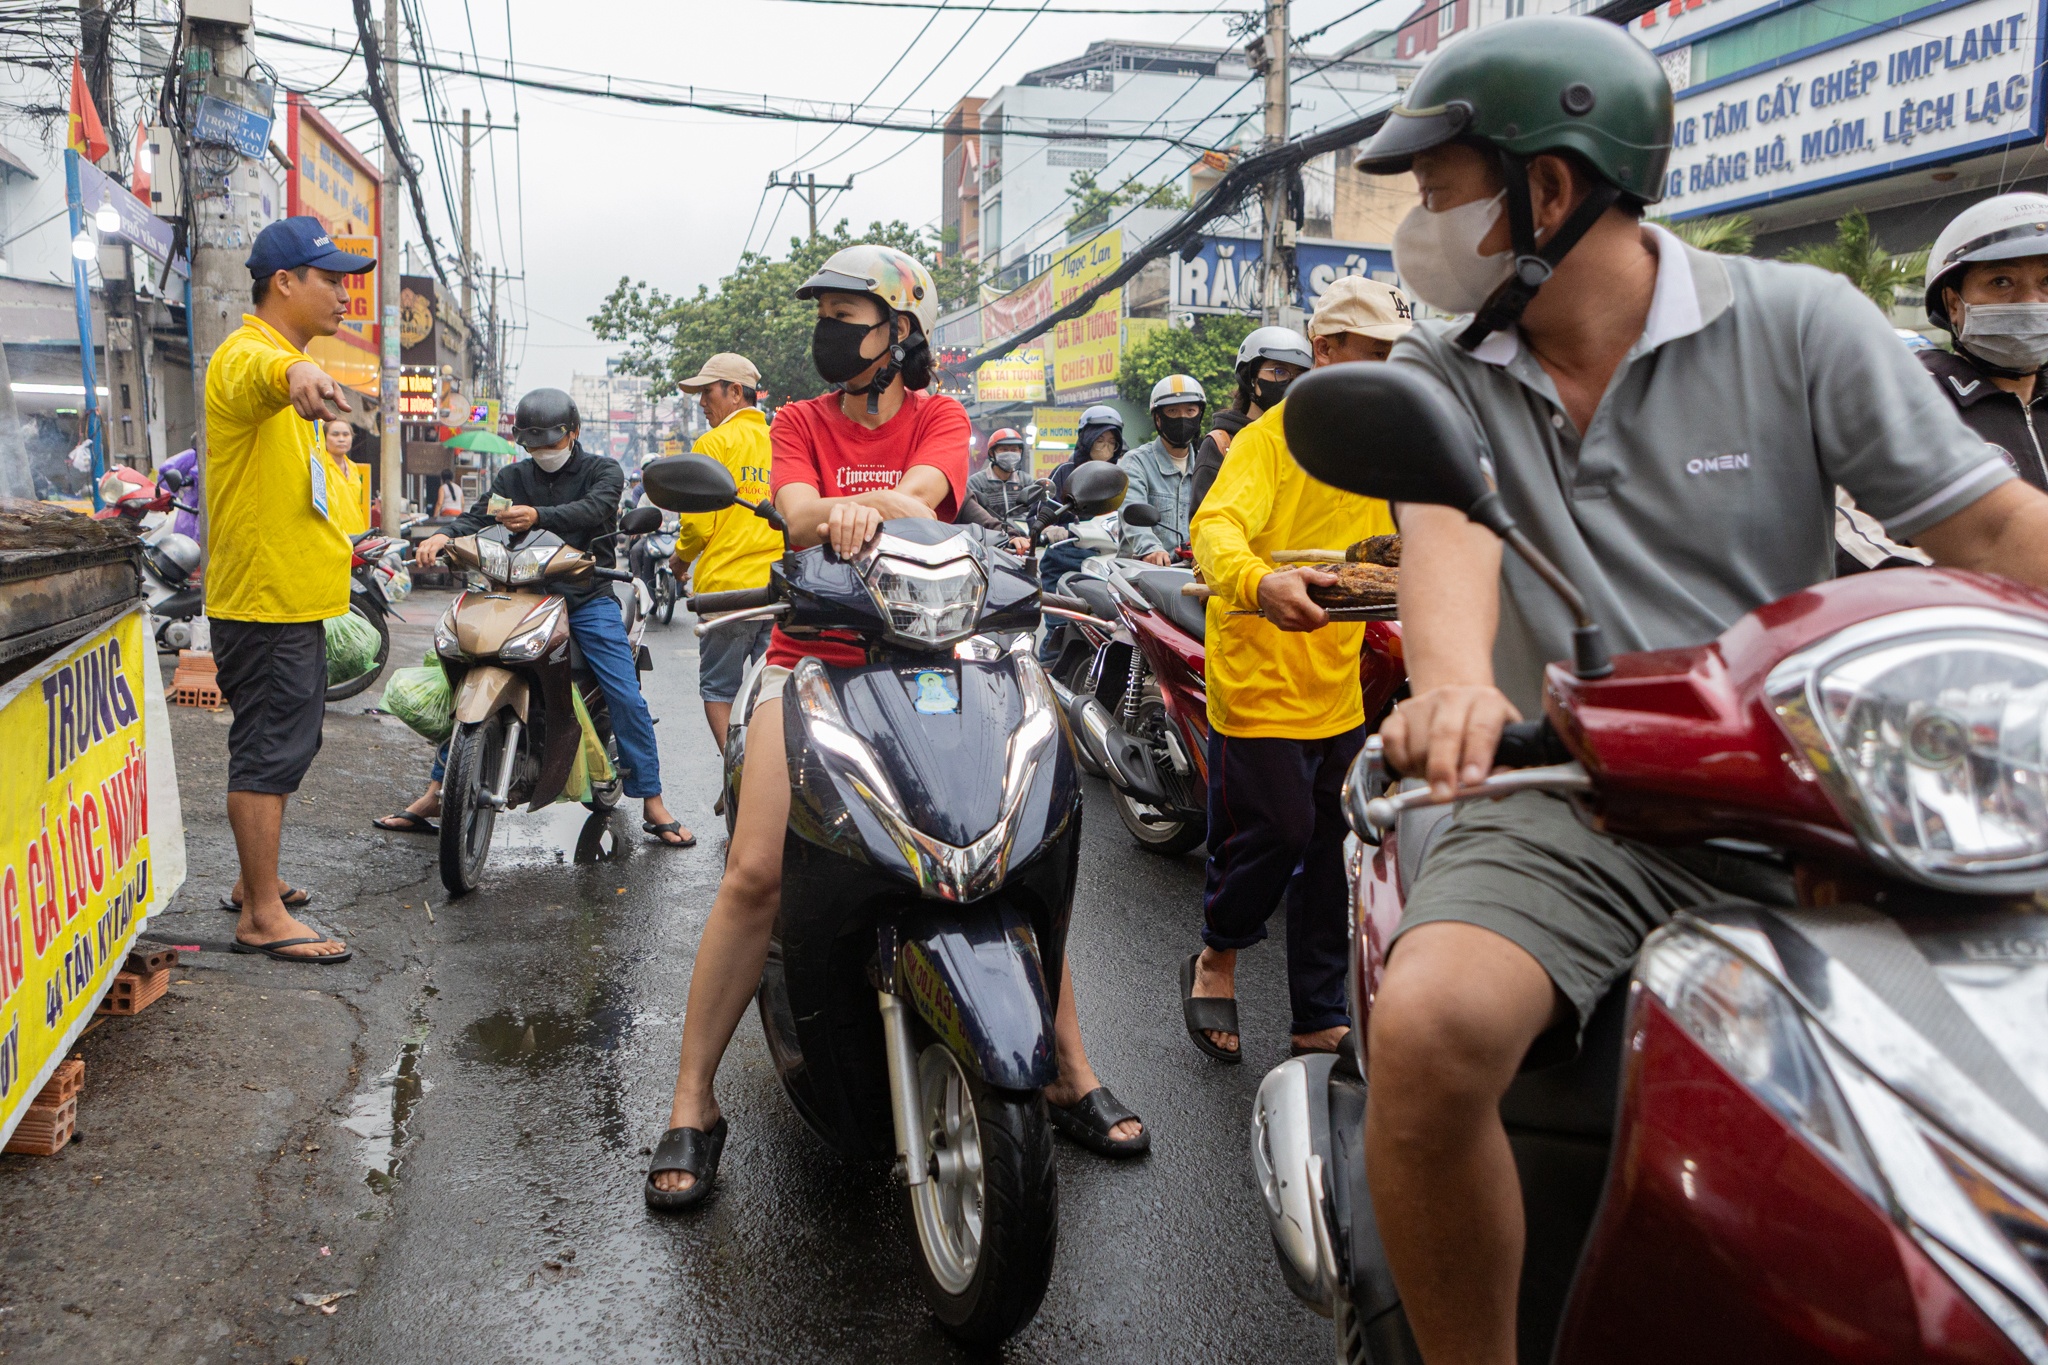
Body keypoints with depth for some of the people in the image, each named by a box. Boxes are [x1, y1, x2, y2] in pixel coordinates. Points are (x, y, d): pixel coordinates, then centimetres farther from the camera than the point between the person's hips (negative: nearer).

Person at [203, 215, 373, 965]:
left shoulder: (283, 357, 19)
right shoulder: (247, 354, -15)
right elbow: (258, 378, -44)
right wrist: (295, 372, -65)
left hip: (288, 596, 10)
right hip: (265, 599, -10)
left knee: (275, 746, 18)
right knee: (270, 750, -7)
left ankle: (255, 882, 32)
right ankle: (263, 917, 0)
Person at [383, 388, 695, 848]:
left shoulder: (602, 470, 5)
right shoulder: (512, 477, 16)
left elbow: (595, 508, -17)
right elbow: (477, 516, 2)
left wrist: (539, 516, -34)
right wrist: (443, 535, -21)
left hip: (588, 599, -3)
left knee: (626, 698, -13)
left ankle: (653, 805, -3)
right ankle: (435, 794, 6)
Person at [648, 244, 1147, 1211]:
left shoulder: (938, 420, 8)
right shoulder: (801, 422, 10)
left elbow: (919, 493, -15)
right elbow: (800, 518, -12)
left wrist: (858, 507, -37)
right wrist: (870, 510, -34)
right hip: (817, 661, 0)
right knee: (756, 875, -16)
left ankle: (1074, 1078, 11)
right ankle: (692, 1107, -1)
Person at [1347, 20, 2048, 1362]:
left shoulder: (1798, 322, 4)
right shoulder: (1438, 373, 9)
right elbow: (1447, 529, -9)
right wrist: (1456, 682, -32)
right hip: (1565, 797, 0)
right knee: (1427, 1030, -29)